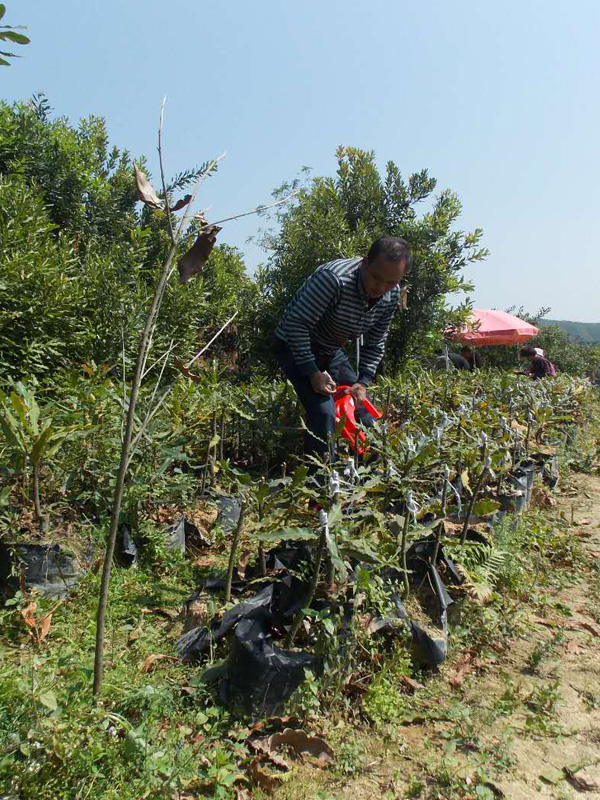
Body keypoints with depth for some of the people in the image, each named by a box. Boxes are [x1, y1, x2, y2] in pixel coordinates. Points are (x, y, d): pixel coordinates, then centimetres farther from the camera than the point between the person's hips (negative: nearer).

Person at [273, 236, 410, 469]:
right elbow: (296, 324, -32)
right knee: (324, 413, -24)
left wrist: (363, 382, -12)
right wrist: (312, 373, -29)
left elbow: (374, 344, 0)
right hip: (295, 346, -7)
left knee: (363, 411, 7)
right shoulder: (333, 279, -35)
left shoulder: (392, 297, -11)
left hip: (330, 352, 7)